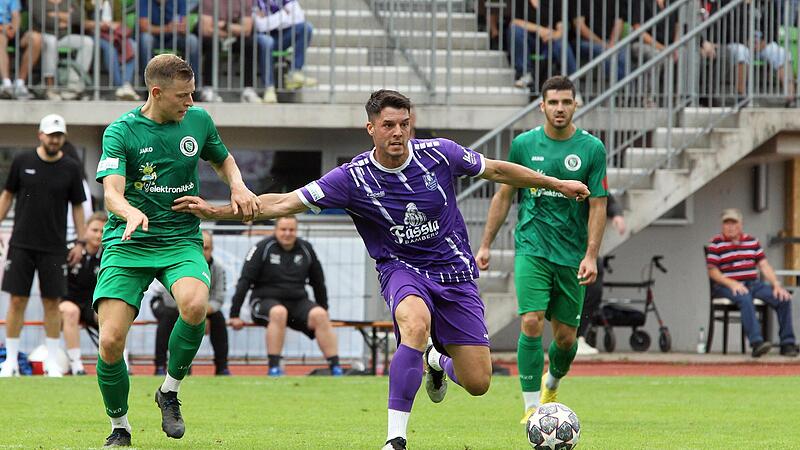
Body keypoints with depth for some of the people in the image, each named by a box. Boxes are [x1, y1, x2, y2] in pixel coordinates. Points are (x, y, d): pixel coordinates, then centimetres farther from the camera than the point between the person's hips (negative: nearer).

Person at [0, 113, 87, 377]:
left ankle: (52, 362, 9)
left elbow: (77, 206, 8)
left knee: (52, 302, 1)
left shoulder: (70, 168, 2)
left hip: (54, 247, 0)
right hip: (21, 244, 0)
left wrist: (81, 242, 2)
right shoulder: (22, 162, 1)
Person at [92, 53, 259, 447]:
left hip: (181, 239, 2)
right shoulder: (121, 131, -6)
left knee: (195, 304, -32)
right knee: (111, 343, -15)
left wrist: (238, 186, 4)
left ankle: (170, 391, -7)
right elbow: (111, 191, -18)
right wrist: (130, 212, -40)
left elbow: (223, 160, 26)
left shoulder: (198, 120, 6)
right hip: (127, 243, -2)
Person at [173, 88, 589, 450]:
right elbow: (283, 203, -15)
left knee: (477, 383, -4)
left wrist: (558, 184, 15)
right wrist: (216, 211, -25)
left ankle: (437, 362, 37)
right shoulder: (352, 178, -14)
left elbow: (497, 170, 7)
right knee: (415, 322, -39)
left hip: (454, 272, 2)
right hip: (402, 270, -2)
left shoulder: (439, 153, -10)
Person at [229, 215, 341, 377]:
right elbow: (245, 281, -6)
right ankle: (274, 367, -35)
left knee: (319, 315, -25)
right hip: (266, 301, -3)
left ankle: (335, 367, -26)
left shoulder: (306, 249, 8)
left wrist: (324, 309, 23)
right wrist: (234, 314, -10)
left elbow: (318, 283, 19)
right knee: (278, 312, -37)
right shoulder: (263, 248, -3)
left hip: (298, 302, 3)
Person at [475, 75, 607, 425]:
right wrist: (485, 245, 8)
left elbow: (598, 206, -2)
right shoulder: (524, 144, 1)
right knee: (531, 323, -17)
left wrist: (591, 256, -11)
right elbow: (504, 195, 10)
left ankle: (552, 382, 40)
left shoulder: (592, 149, -2)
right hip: (532, 248, -1)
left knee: (566, 337, 6)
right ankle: (532, 407, -11)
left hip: (571, 255, 1)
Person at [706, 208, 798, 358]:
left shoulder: (752, 241, 16)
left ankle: (787, 344, -12)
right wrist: (732, 284, -20)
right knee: (745, 299, -39)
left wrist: (776, 285, -4)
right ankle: (756, 342, -48)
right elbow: (712, 272, -5)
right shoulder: (716, 244, 2)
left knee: (784, 299, -16)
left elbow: (764, 265, 12)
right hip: (726, 287, -5)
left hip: (753, 284, 5)